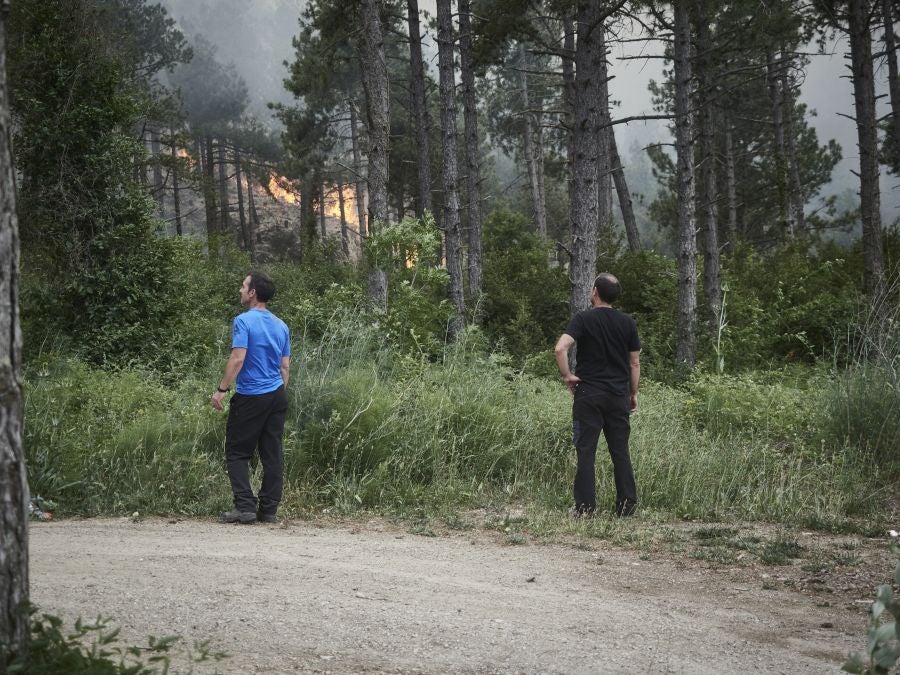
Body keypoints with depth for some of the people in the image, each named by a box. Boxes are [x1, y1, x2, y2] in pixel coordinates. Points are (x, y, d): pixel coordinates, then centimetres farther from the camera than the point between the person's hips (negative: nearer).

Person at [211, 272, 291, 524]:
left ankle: (245, 506, -9)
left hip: (250, 397, -6)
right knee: (273, 454, 6)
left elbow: (238, 358, -18)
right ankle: (269, 510, 7)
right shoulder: (281, 326, 12)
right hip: (277, 396, 6)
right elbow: (285, 365, 14)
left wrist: (221, 389, -15)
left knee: (237, 453, 1)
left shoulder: (244, 321, -10)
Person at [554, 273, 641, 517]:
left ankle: (585, 507, 0)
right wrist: (633, 393, 17)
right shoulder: (627, 323, 4)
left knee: (586, 451, 1)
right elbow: (635, 362, 7)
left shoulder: (583, 319, -7)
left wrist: (567, 376, -8)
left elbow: (560, 348, -21)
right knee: (620, 451, 9)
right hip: (619, 395, 3)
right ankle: (627, 505, 11)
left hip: (589, 395, -3)